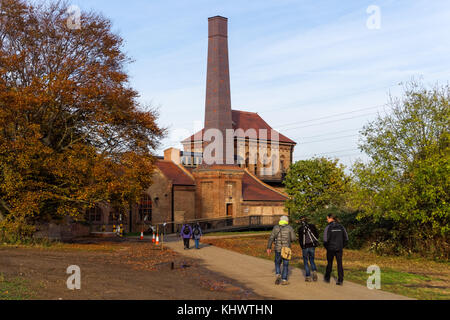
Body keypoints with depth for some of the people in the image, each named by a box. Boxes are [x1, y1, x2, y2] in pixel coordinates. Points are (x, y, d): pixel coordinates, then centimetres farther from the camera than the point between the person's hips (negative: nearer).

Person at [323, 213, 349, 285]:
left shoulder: (328, 227, -10)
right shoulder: (341, 226, 3)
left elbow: (325, 240, -14)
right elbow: (346, 239, 4)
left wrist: (326, 247, 3)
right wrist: (341, 246, 13)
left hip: (331, 249, -2)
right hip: (339, 249, 2)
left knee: (329, 263, 14)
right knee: (339, 264, 4)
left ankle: (327, 278, 29)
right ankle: (340, 280, -2)